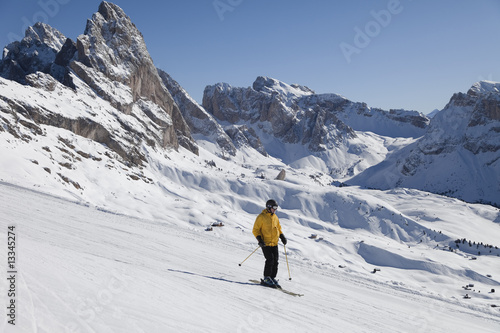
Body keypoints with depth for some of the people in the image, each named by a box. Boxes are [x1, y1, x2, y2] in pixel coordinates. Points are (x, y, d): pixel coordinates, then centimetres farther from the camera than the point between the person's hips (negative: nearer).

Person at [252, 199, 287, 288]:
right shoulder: (261, 217, -7)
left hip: (274, 243, 6)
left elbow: (278, 228, 25)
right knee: (270, 260, -14)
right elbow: (255, 230, -6)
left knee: (275, 261, 3)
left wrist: (282, 236, 9)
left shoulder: (275, 217, 13)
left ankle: (272, 278, 15)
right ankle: (266, 278, -1)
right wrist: (260, 239, -18)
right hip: (265, 243, -6)